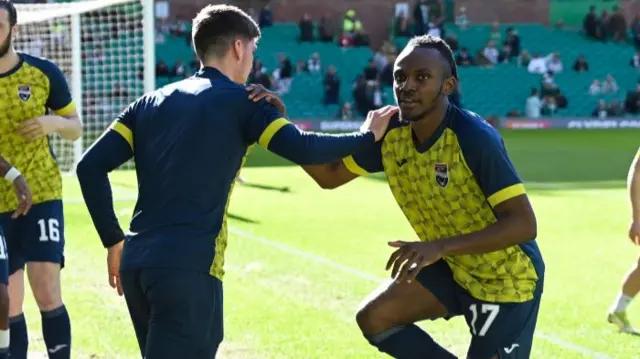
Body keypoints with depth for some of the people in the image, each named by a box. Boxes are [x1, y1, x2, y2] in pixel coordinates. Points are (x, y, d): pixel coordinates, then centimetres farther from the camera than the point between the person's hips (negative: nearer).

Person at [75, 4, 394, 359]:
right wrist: (367, 136, 5)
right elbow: (302, 149, -11)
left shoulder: (151, 102, 18)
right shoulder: (240, 102, 1)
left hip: (136, 263, 7)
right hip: (188, 267, -7)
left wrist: (114, 241, 17)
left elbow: (90, 166, 11)